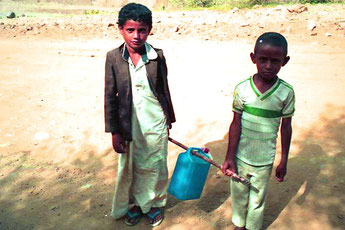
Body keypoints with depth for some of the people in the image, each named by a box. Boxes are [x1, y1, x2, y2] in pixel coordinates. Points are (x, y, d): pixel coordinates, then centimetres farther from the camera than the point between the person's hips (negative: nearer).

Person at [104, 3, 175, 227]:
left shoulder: (158, 56, -7)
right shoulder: (113, 58, -8)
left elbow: (164, 90, 4)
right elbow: (110, 97, -4)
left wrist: (169, 120, 10)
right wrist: (114, 131, -4)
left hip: (156, 125, 0)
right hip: (129, 126, 0)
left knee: (155, 167, 14)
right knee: (129, 168, 16)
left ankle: (155, 203, 39)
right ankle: (134, 203, 41)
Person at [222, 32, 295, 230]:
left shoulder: (287, 92, -12)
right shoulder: (242, 88, -13)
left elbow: (286, 127, -2)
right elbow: (236, 124, -7)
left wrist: (284, 161, 3)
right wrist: (229, 157, -6)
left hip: (264, 160, 0)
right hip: (240, 156, 1)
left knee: (258, 198, 17)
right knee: (239, 194, 20)